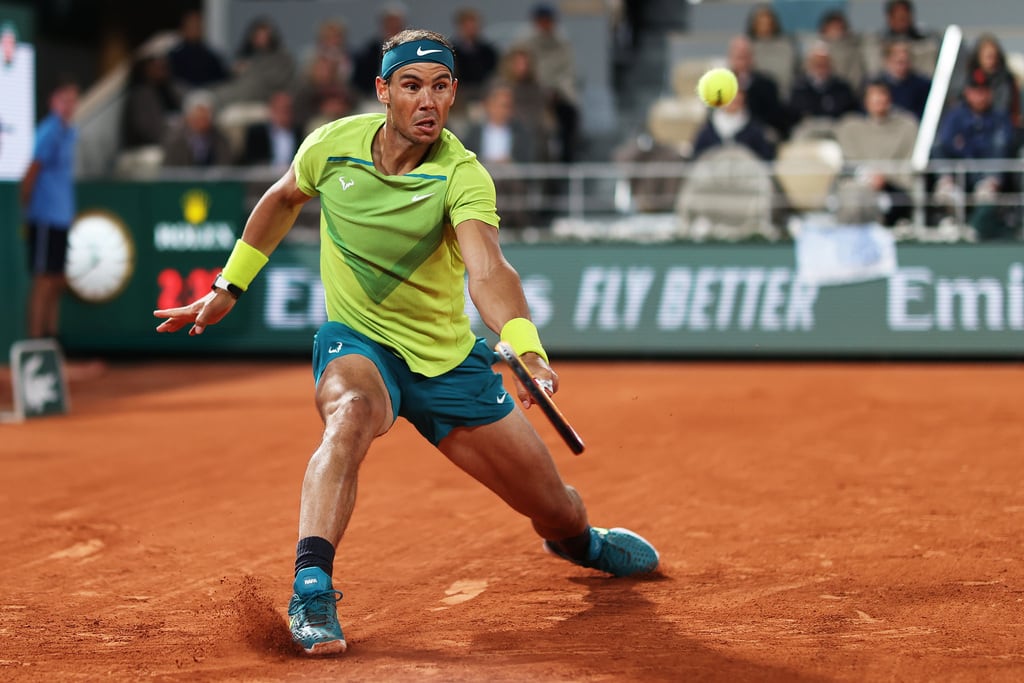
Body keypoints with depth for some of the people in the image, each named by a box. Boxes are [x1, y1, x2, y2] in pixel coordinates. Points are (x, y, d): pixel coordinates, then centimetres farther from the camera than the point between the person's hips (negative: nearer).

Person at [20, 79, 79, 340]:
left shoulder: (70, 132, 13)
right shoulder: (49, 132, -14)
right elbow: (31, 174, -15)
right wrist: (25, 208, -13)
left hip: (62, 218, 9)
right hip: (46, 219, -9)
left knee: (58, 282, 12)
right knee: (44, 281, -6)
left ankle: (52, 335, 19)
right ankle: (36, 338, -4)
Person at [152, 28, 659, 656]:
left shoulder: (463, 176, -21)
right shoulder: (333, 145, -11)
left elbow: (489, 272, -39)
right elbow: (284, 200, 12)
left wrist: (528, 350, -56)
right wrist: (230, 286, 15)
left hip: (449, 360, 0)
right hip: (357, 343, 0)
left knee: (558, 509, 8)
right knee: (351, 415, -39)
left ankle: (579, 542, 47)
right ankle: (311, 589, -44)